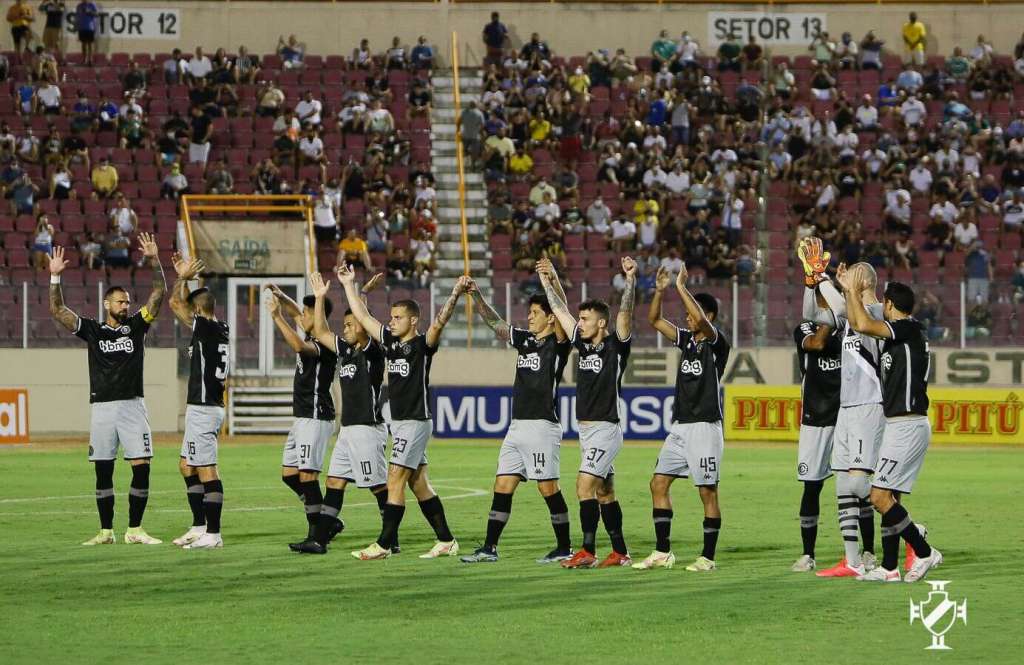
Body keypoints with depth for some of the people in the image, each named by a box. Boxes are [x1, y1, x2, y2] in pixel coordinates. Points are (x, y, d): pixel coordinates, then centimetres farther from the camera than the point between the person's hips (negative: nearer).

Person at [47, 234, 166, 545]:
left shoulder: (136, 326, 8)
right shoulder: (93, 330, 8)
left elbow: (159, 294, 1)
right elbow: (57, 310, 4)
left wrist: (155, 261, -11)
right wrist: (55, 276, -7)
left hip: (132, 406, 0)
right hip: (102, 407, 0)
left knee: (142, 469, -7)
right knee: (103, 472, 4)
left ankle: (134, 530, 1)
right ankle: (106, 531, 11)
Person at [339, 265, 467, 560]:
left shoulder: (423, 345, -10)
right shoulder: (390, 341, 10)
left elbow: (440, 322, -27)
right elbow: (362, 316, 17)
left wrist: (455, 295, -42)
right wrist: (348, 285, 16)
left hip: (416, 421, -8)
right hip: (398, 422, 8)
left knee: (395, 480, -10)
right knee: (418, 483, 9)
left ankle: (384, 545, -8)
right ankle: (446, 541, 14)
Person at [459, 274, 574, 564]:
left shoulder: (557, 344, -5)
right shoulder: (524, 340, 15)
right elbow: (494, 323, 21)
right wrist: (476, 295, 13)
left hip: (542, 426, -8)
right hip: (517, 426, 8)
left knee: (548, 488, -5)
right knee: (502, 486, 4)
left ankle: (564, 548, 4)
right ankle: (489, 548, 6)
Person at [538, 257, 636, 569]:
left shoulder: (615, 346, -8)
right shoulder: (583, 344, 10)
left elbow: (625, 313, -22)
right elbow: (561, 312, 19)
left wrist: (630, 280, -33)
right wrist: (548, 282, 20)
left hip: (606, 429, -8)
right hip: (586, 429, 8)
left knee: (585, 485, -16)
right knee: (604, 491, 10)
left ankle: (588, 552, -17)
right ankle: (620, 553, 15)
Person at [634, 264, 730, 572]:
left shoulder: (717, 342, -8)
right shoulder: (687, 339, 13)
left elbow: (701, 321, -28)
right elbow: (654, 320, 14)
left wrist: (681, 287, -23)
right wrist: (660, 291, -1)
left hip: (705, 427, -8)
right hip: (680, 426, 8)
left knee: (707, 492, -4)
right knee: (659, 483, 4)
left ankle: (708, 557, 0)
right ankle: (663, 552, 8)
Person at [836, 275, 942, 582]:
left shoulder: (909, 328, -12)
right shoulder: (898, 332, 15)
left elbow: (864, 326, -24)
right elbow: (858, 325, 26)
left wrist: (855, 292, -11)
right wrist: (849, 291, 23)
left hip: (907, 426, -10)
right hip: (900, 426, 10)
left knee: (880, 496, -13)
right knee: (886, 498, 10)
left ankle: (924, 553, -8)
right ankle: (889, 568, 12)